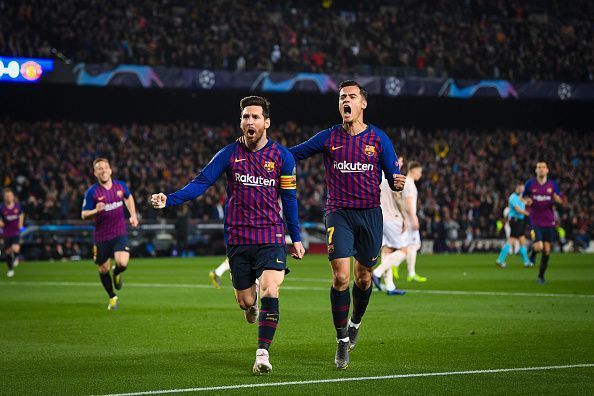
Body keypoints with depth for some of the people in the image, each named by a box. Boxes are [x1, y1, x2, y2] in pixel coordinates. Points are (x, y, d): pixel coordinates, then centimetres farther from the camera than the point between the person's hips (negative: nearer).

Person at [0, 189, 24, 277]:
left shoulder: (17, 206, -7)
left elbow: (21, 214, 14)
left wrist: (20, 224, 7)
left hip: (16, 231, -1)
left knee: (15, 249, -21)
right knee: (7, 252, 6)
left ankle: (15, 257, 16)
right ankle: (10, 269, 28)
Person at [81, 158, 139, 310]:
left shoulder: (120, 185, -1)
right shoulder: (92, 192, -11)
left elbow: (128, 197, 22)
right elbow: (84, 214, -7)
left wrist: (133, 215, 13)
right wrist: (95, 211, -27)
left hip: (120, 234, 1)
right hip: (101, 236, -1)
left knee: (122, 263, -21)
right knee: (103, 269, 8)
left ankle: (116, 273, 18)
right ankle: (112, 298, 33)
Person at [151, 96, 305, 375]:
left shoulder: (281, 156, 0)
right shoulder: (229, 154, 0)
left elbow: (289, 198, 7)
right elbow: (201, 182, -5)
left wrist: (296, 238, 8)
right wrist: (169, 200, -20)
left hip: (271, 238, -1)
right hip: (238, 239, 1)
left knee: (269, 294, -18)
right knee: (245, 301, 6)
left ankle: (262, 354, -9)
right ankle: (251, 302, 45)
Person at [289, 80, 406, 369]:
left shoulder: (378, 138, 2)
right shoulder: (328, 138, 2)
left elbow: (393, 177, 2)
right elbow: (293, 153, 9)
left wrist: (397, 183, -21)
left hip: (370, 213, 1)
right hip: (339, 214, -1)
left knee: (363, 277, 10)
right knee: (340, 276, -13)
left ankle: (355, 323, 39)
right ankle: (342, 341, -1)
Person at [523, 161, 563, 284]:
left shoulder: (553, 185, 3)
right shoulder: (530, 184, 0)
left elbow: (560, 201, 10)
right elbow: (523, 198, 12)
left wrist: (557, 199, -13)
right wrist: (527, 202, -11)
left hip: (549, 222, 2)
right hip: (535, 222, -2)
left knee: (546, 251, 2)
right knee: (538, 247, -20)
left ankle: (541, 276, 18)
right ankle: (533, 252, 18)